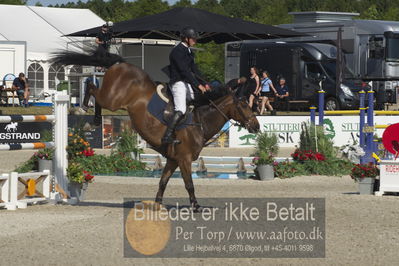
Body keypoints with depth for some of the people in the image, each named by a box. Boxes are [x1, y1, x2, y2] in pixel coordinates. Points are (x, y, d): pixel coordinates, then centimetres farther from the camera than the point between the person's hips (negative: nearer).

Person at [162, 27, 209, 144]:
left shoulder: (188, 51, 15)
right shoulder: (177, 51, -15)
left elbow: (194, 69, 20)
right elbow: (184, 71, -21)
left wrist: (204, 84, 12)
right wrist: (198, 85, -20)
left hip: (187, 83, 10)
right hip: (178, 83, -10)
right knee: (181, 110, -22)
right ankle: (167, 136, -25)